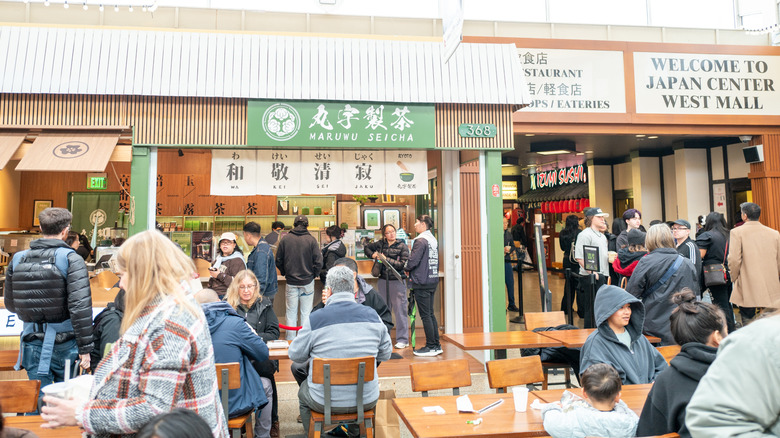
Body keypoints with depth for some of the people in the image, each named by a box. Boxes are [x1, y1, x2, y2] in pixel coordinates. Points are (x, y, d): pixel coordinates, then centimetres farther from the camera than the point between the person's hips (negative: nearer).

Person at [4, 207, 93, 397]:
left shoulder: (17, 260, 2)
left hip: (32, 341, 4)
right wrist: (85, 348, -14)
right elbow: (80, 307, -19)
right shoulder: (72, 260, -14)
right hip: (64, 342, -4)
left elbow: (10, 304, 12)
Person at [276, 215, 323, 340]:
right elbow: (318, 262, -8)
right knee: (306, 312, 6)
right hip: (307, 281, -1)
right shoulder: (311, 240, -9)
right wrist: (313, 274, 8)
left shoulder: (285, 239, -4)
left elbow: (278, 261, 2)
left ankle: (290, 340, 15)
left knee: (291, 312, 10)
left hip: (291, 282, 1)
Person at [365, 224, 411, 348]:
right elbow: (367, 247, 22)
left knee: (400, 310, -4)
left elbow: (402, 264, -13)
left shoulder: (402, 246, -5)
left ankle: (402, 340, 4)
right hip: (383, 280, 5)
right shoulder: (380, 244, 6)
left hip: (397, 281, -5)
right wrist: (372, 255, 2)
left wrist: (387, 259, -17)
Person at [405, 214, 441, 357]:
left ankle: (431, 347, 3)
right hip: (433, 281, 9)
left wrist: (406, 268, 1)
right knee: (430, 314, 14)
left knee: (425, 315, -2)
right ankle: (437, 345, 18)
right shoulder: (433, 240, 13)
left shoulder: (421, 240, -15)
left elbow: (413, 261, -19)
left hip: (422, 282, -9)